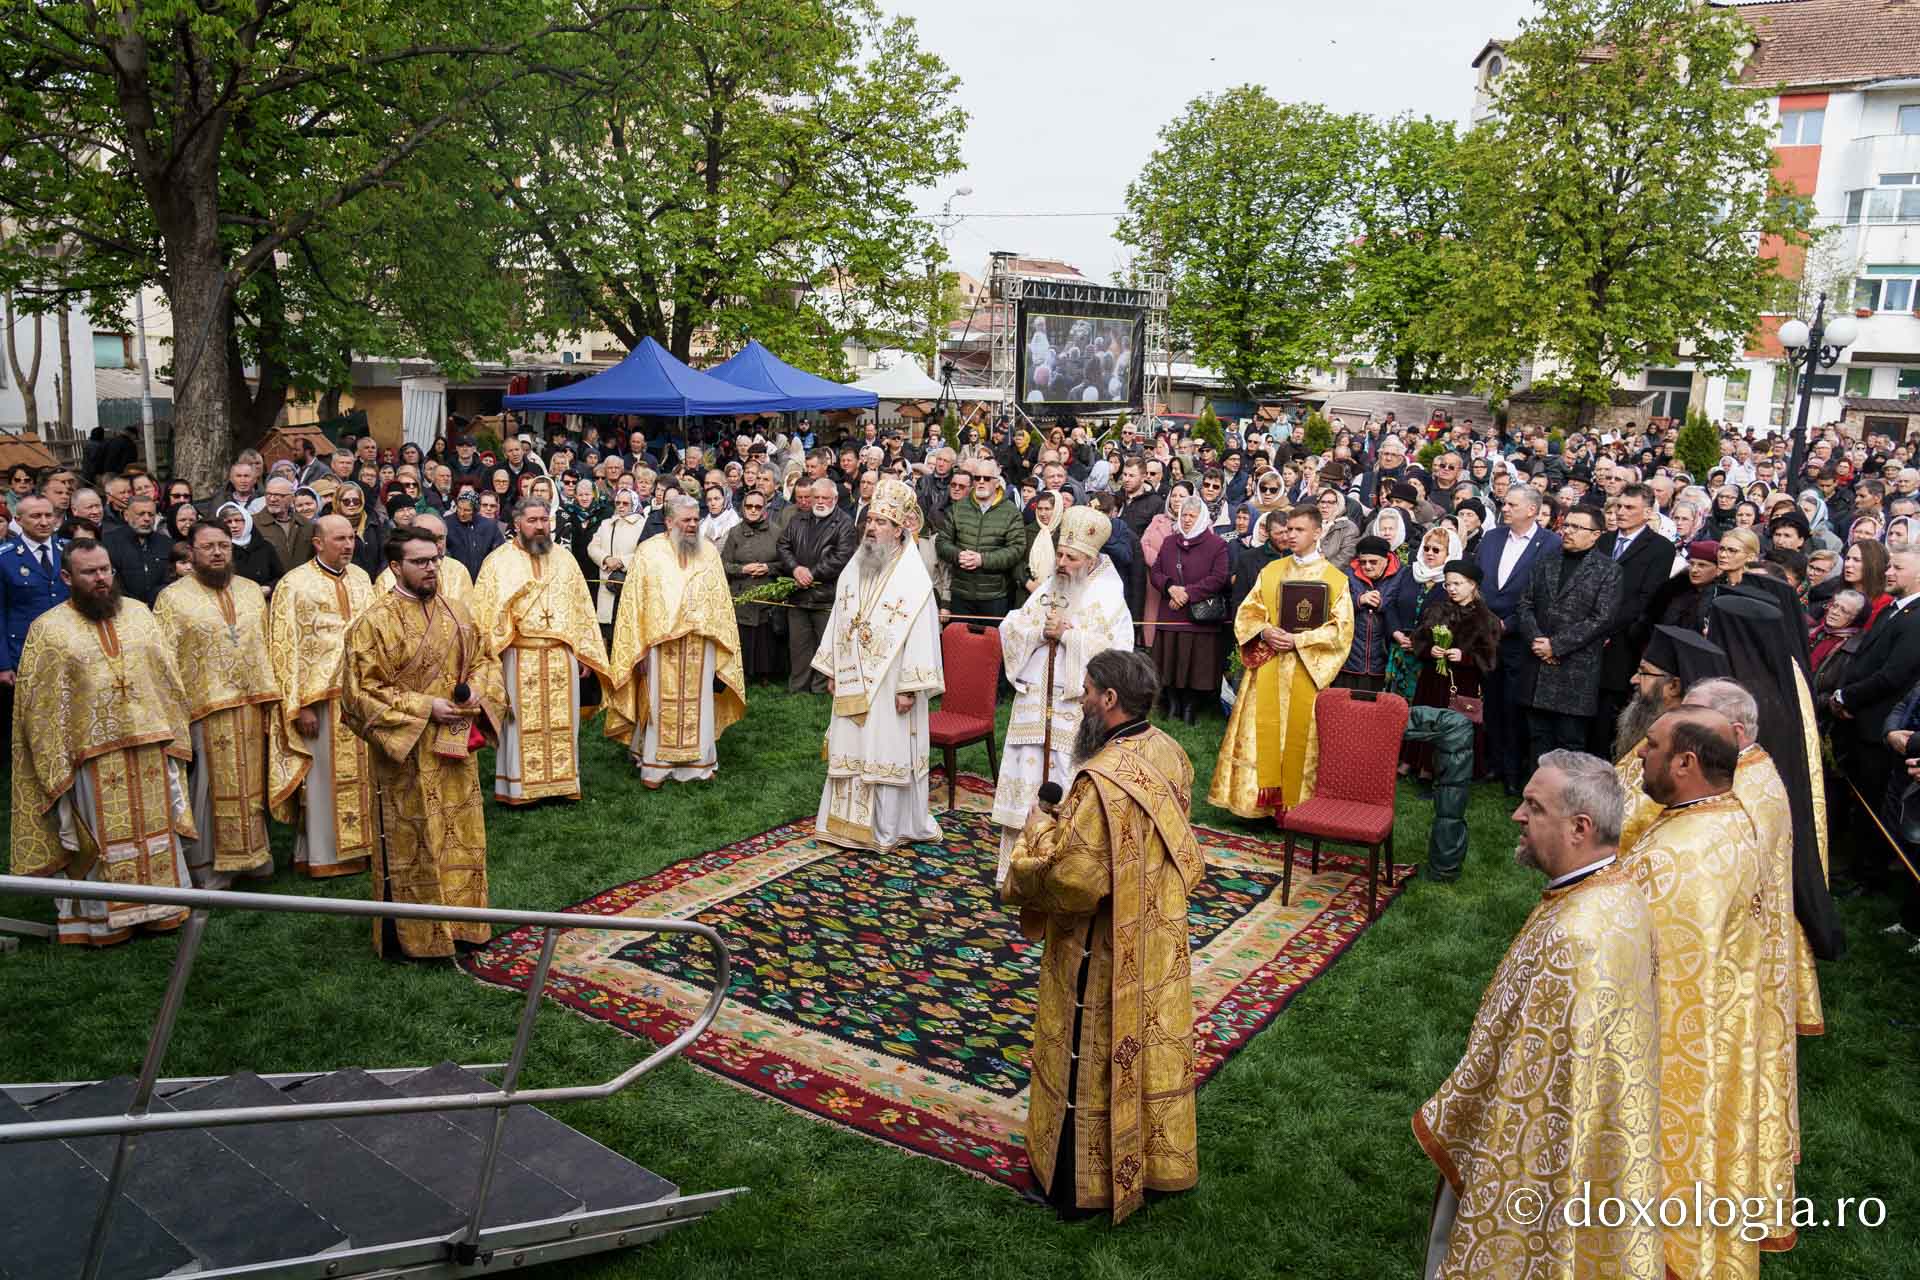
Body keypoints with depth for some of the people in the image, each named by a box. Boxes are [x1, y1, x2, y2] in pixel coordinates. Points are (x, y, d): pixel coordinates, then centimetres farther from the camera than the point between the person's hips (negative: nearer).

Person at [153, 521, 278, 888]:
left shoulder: (252, 591, 9)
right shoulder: (173, 598, -4)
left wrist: (270, 699, 5)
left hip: (250, 707, 4)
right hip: (203, 709, -4)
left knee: (250, 785, 13)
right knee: (209, 790, 4)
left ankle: (252, 853, 26)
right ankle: (209, 868, 15)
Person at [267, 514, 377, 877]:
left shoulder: (361, 578, 9)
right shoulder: (294, 585, -6)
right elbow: (286, 649, -8)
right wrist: (301, 706, -13)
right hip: (322, 697, -5)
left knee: (362, 773, 10)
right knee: (326, 777, 3)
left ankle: (363, 842, 22)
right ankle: (324, 854, 14)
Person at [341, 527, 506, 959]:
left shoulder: (456, 612, 6)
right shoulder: (375, 622, -12)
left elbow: (484, 659, 15)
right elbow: (361, 691, -13)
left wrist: (478, 692, -6)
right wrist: (425, 707, -19)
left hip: (456, 749, 6)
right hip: (408, 753, -6)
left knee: (461, 837, 14)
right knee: (413, 843, 4)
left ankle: (461, 921, 28)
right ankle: (413, 933, 17)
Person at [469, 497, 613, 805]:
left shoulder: (564, 560, 10)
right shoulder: (498, 561, 1)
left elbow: (582, 608, 12)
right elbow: (483, 613, -3)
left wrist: (585, 652, 7)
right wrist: (489, 653, -12)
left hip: (562, 656, 3)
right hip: (519, 657, -3)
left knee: (561, 721, 8)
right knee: (522, 723, 2)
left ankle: (562, 781, 18)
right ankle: (519, 786, 12)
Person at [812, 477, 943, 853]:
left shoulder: (913, 576, -12)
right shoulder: (854, 568, 7)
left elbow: (921, 633, -14)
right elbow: (838, 620, 13)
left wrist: (910, 688, -17)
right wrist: (832, 671, 12)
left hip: (889, 684, -6)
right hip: (853, 682, 6)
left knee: (887, 753, 2)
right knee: (850, 749, 11)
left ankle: (886, 828, 14)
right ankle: (848, 822, 23)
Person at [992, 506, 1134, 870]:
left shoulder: (1109, 599, -3)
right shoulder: (1047, 589, 11)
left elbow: (1116, 652, -14)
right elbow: (1009, 629, 9)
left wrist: (1068, 633, -15)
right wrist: (1040, 631, -10)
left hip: (1076, 707, -5)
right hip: (1034, 702, 5)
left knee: (1069, 791, -3)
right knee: (1026, 777, 7)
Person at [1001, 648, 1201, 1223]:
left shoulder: (1103, 782, -32)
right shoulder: (1167, 753, -4)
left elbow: (1072, 879, -30)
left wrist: (1040, 830, -11)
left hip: (1105, 952, -8)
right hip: (1159, 938, 8)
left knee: (1090, 1061, 11)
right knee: (1152, 1046, 22)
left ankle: (1082, 1183, 28)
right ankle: (1157, 1160, 40)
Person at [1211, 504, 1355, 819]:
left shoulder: (1335, 579, 0)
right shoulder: (1271, 571, 11)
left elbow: (1340, 629, -6)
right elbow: (1248, 612, 10)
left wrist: (1298, 640, -16)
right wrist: (1265, 631, -11)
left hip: (1305, 672, -3)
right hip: (1266, 668, 3)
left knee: (1297, 735, -2)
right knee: (1261, 731, 0)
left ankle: (1292, 805, 8)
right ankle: (1261, 799, 9)